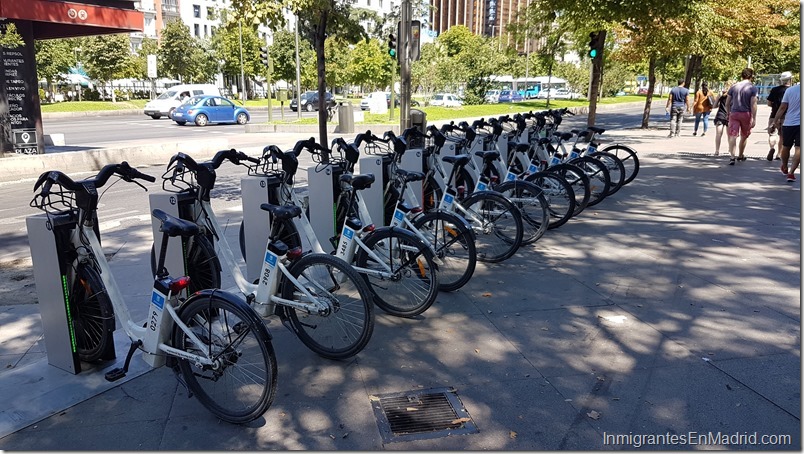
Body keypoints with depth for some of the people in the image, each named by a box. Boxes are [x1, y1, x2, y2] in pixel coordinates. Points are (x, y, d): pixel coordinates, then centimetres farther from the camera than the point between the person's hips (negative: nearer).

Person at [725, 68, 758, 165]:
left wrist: (729, 114, 21)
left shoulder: (734, 87, 5)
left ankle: (732, 157, -19)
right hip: (746, 114, -1)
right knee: (744, 136, 17)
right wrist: (754, 119, -8)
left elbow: (727, 104, 7)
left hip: (734, 113, 1)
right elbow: (753, 105, -11)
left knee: (733, 136, -5)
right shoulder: (753, 88, -5)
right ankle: (741, 155, 30)